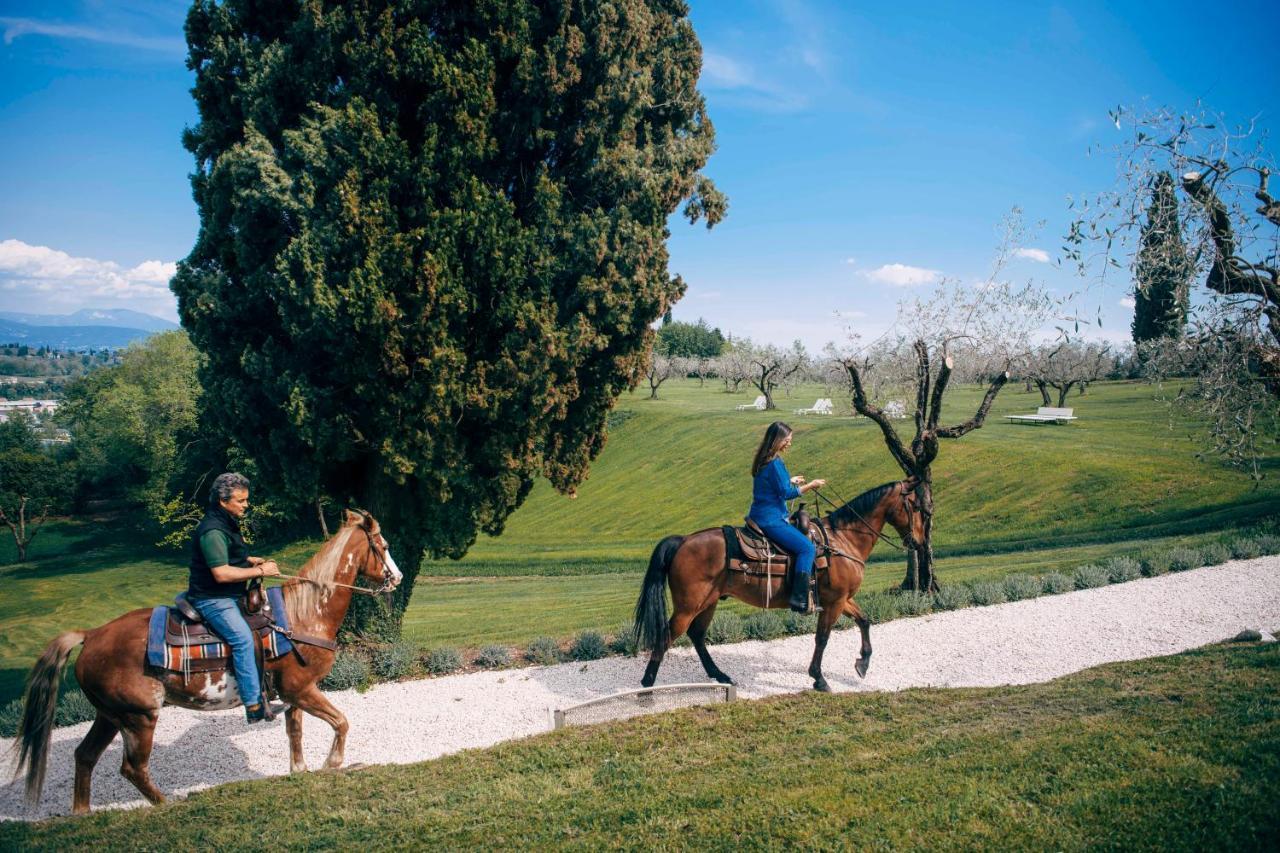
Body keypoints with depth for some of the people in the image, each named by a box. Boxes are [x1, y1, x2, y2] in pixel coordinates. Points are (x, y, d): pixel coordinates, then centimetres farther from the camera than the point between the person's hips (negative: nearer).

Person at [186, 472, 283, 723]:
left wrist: (254, 561, 11)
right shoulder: (212, 531, -21)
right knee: (243, 638, -26)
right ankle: (254, 704, -24)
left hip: (230, 596, 11)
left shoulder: (228, 523, 12)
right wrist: (260, 571, -19)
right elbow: (222, 573, -27)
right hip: (212, 599, -11)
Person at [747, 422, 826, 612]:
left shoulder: (764, 461, 12)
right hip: (771, 520, -11)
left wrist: (791, 480, 24)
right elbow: (786, 493, -17)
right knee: (807, 548, -15)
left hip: (759, 516, 11)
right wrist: (811, 485, -9)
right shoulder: (775, 463, -18)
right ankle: (799, 600, -20)